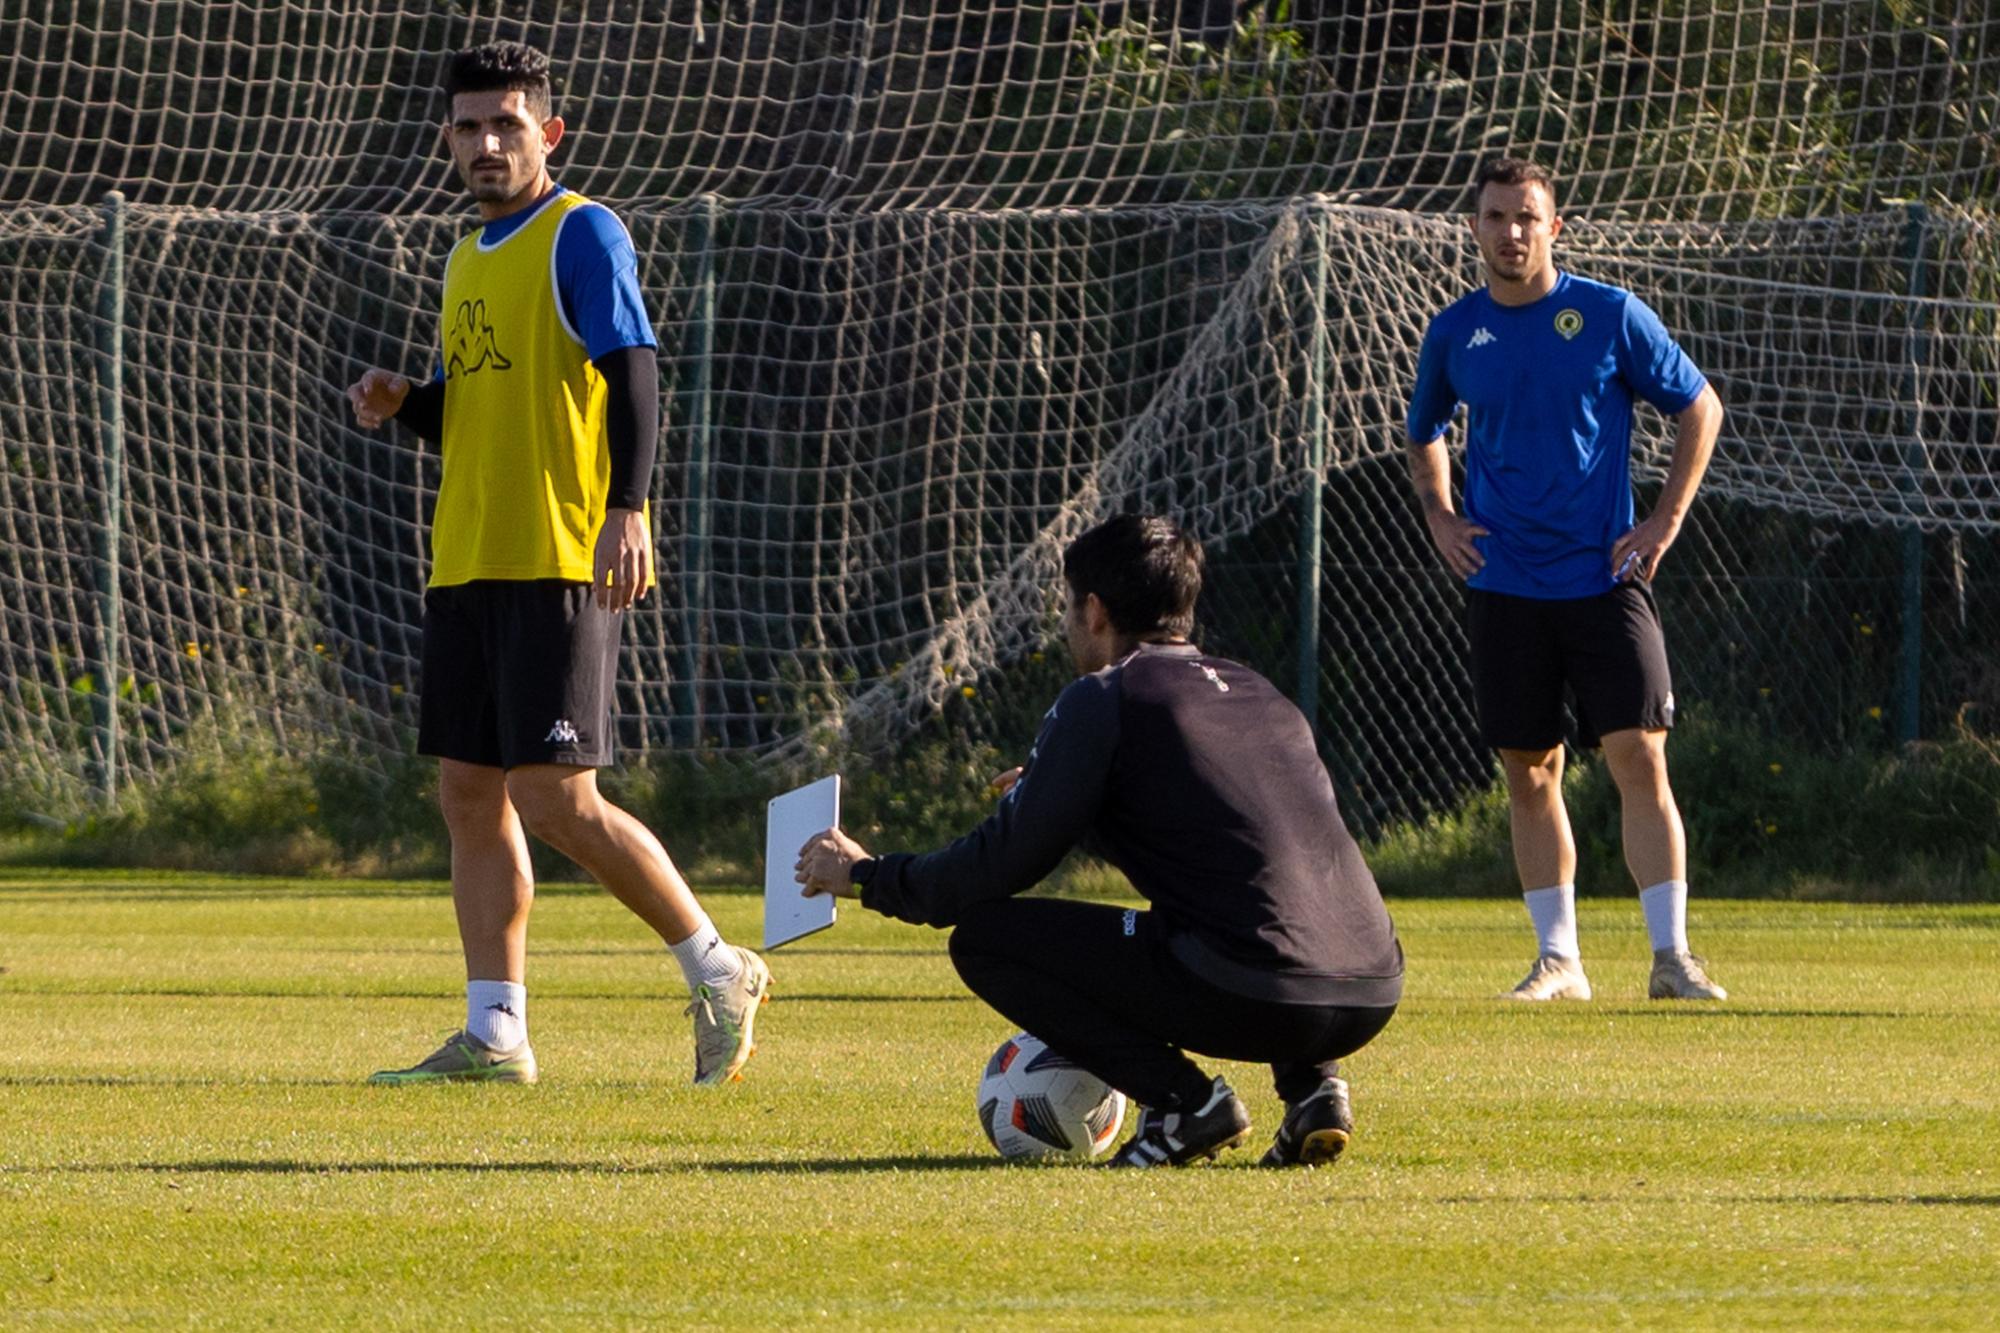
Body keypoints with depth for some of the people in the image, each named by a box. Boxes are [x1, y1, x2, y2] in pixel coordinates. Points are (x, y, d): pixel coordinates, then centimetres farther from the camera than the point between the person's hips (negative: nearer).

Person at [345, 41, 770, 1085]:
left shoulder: (581, 234, -6)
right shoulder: (471, 258, 19)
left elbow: (633, 374, -12)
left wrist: (627, 508, -23)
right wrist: (401, 405, 6)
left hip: (560, 563, -9)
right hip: (467, 561, 9)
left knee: (555, 799, -12)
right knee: (469, 793, 5)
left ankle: (717, 970, 1)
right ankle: (494, 1035, 8)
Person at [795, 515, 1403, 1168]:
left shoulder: (1104, 698, 2)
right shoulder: (1256, 691, 22)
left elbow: (1002, 865, 2)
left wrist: (867, 877, 17)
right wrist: (1055, 795, 47)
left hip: (1244, 1001, -7)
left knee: (984, 937, 5)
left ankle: (1183, 1100, -4)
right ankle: (1313, 1087, 14)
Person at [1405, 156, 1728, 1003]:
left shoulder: (1611, 317, -3)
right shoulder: (1454, 333, 5)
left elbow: (1699, 408, 6)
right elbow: (1423, 437, 23)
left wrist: (1665, 522, -1)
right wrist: (1440, 517, 7)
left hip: (1603, 577, -3)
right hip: (1502, 586, 3)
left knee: (1639, 758, -10)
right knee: (1529, 773, 5)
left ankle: (1671, 956, -8)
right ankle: (1557, 958, 12)